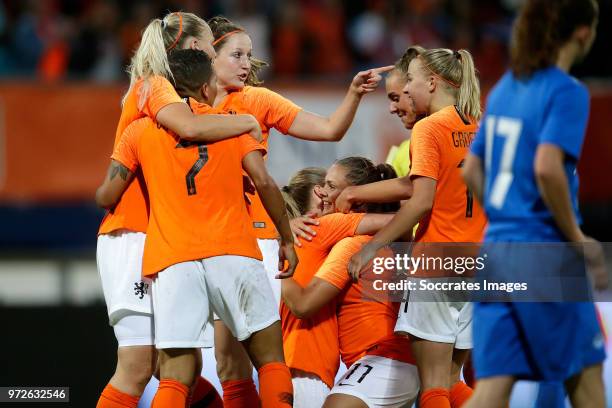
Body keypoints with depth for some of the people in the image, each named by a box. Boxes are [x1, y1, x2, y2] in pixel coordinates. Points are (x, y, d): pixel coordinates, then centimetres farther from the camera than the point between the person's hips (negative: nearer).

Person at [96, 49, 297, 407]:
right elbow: (264, 182, 0)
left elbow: (107, 197, 10)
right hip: (232, 253, -1)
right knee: (270, 357, 10)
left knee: (176, 378, -2)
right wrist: (287, 239, 8)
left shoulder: (139, 131, 14)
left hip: (172, 260, 1)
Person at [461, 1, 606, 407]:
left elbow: (471, 170, 17)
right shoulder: (567, 92, -11)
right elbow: (547, 168, -24)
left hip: (496, 250, 6)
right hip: (544, 255, -6)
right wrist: (578, 238, -13)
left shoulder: (505, 88, 12)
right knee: (585, 375, 12)